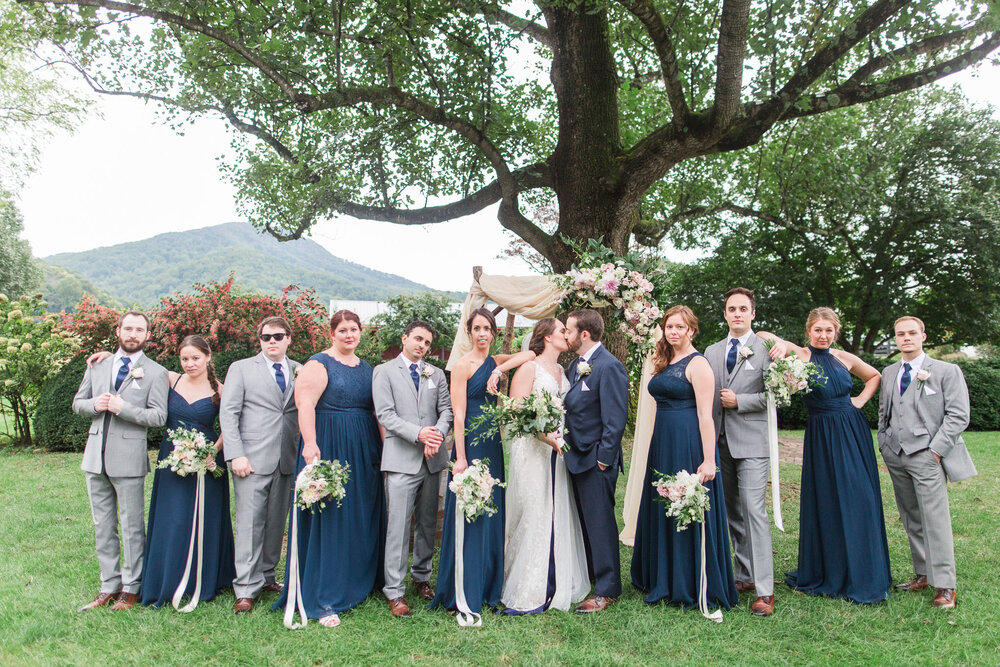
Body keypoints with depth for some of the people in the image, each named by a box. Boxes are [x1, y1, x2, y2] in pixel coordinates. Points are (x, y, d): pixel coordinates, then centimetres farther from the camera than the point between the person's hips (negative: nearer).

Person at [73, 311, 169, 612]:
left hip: (128, 457, -5)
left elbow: (159, 416, -10)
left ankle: (130, 588, 14)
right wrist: (94, 405, -6)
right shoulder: (97, 366, 13)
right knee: (103, 526, 12)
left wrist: (122, 408, -21)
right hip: (96, 457, 5)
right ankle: (109, 586, 23)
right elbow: (78, 403, 16)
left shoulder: (155, 372, -3)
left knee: (132, 527, 2)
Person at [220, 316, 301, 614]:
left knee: (277, 522, 9)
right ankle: (246, 589, 4)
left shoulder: (300, 371, 11)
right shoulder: (241, 368, 6)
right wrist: (235, 455, -9)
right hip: (252, 460, -3)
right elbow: (228, 413, 0)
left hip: (287, 460, 3)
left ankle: (266, 576, 25)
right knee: (250, 523, -3)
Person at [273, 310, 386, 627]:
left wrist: (384, 446, 10)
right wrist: (310, 444, -29)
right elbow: (305, 405, -17)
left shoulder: (366, 368, 15)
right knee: (328, 520, -2)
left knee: (363, 517, 13)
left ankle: (358, 583, 29)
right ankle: (325, 600, 6)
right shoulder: (319, 364, -6)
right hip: (329, 447, -7)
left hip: (364, 450, 7)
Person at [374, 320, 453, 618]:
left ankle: (422, 576, 28)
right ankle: (394, 591, 4)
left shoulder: (436, 373, 15)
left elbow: (446, 409, 7)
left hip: (432, 459, 5)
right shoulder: (384, 371, 2)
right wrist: (418, 434, -18)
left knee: (428, 523, 12)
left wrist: (438, 434, -13)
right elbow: (385, 414, -7)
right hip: (401, 459, -4)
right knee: (399, 525, -5)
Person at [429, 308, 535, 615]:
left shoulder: (496, 361, 11)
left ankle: (487, 587, 25)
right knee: (467, 514, -1)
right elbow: (458, 415, -12)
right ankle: (462, 592, 11)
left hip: (493, 443, 7)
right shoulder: (462, 365, -8)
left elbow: (530, 354, -2)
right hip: (470, 443, -7)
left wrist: (500, 369, -14)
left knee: (491, 513, 12)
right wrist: (460, 457, -17)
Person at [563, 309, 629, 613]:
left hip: (596, 460, -9)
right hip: (577, 457, 9)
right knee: (584, 520, 20)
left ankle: (607, 589, 12)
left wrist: (603, 457, -18)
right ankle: (588, 575, 36)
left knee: (600, 522, 0)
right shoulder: (575, 364, 11)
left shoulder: (609, 366, -16)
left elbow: (616, 417, -18)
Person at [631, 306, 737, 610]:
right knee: (662, 511, 15)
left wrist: (708, 460, -21)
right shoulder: (664, 363, 13)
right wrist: (657, 445, 11)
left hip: (688, 445, -8)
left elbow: (705, 414, -16)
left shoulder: (697, 363, -10)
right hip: (662, 443, 8)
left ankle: (692, 587, 16)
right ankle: (665, 580, 30)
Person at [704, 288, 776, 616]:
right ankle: (746, 576, 24)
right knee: (732, 514, 12)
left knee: (754, 512, -10)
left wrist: (738, 401, -13)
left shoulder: (766, 349, -1)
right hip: (720, 441, 5)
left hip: (751, 441, -5)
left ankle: (765, 590, -4)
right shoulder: (711, 351, 14)